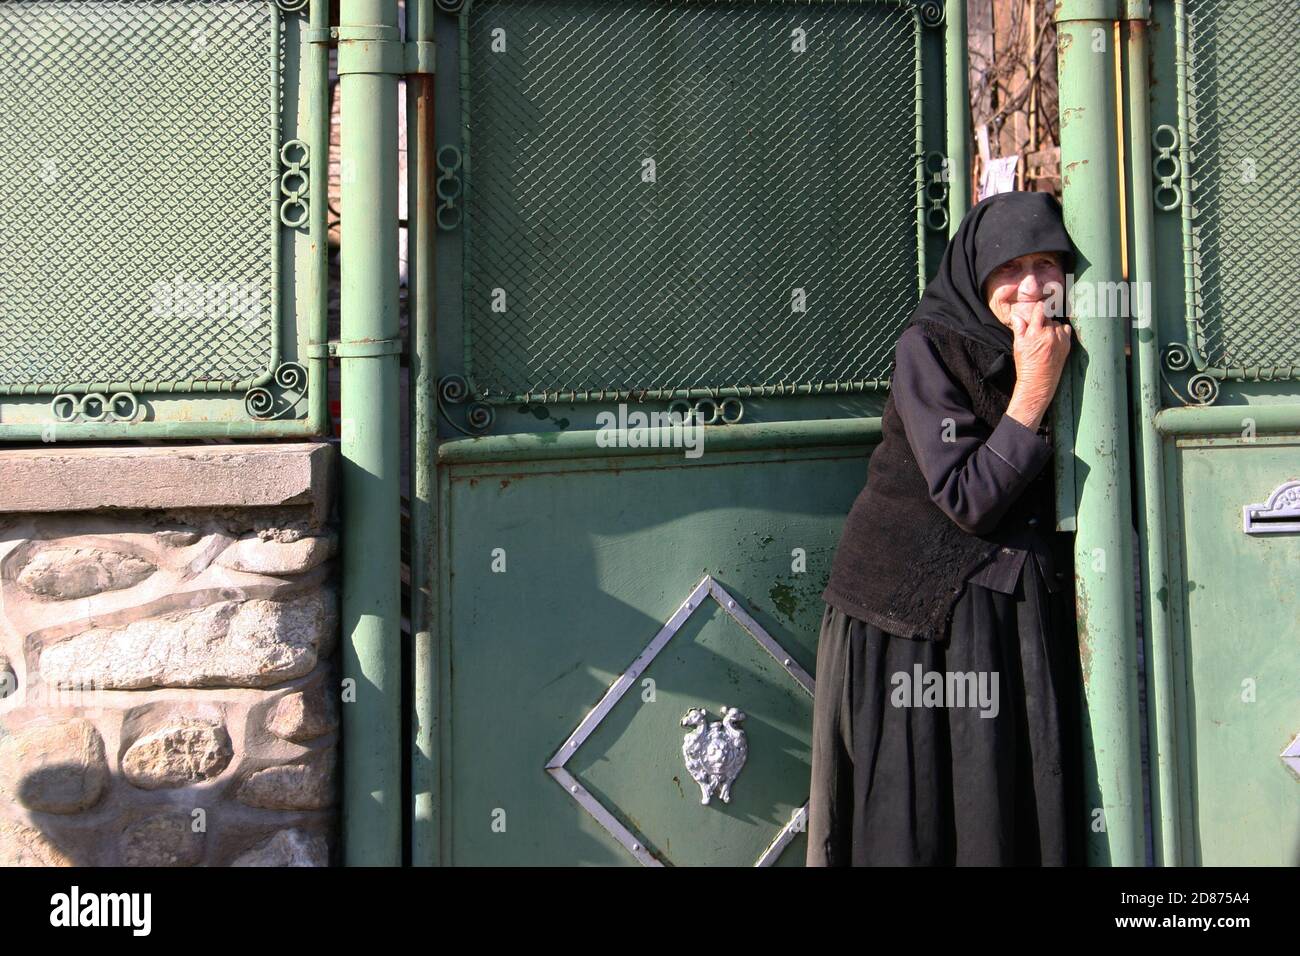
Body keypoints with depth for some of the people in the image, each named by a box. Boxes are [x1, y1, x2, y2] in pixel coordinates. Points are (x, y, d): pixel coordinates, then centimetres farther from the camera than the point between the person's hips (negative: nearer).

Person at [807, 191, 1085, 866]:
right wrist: (1033, 388, -19)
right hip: (920, 615, -5)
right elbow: (968, 501, -16)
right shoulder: (927, 349, -10)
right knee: (921, 820, -4)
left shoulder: (1059, 353, 9)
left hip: (1025, 621, 6)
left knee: (1024, 820, 3)